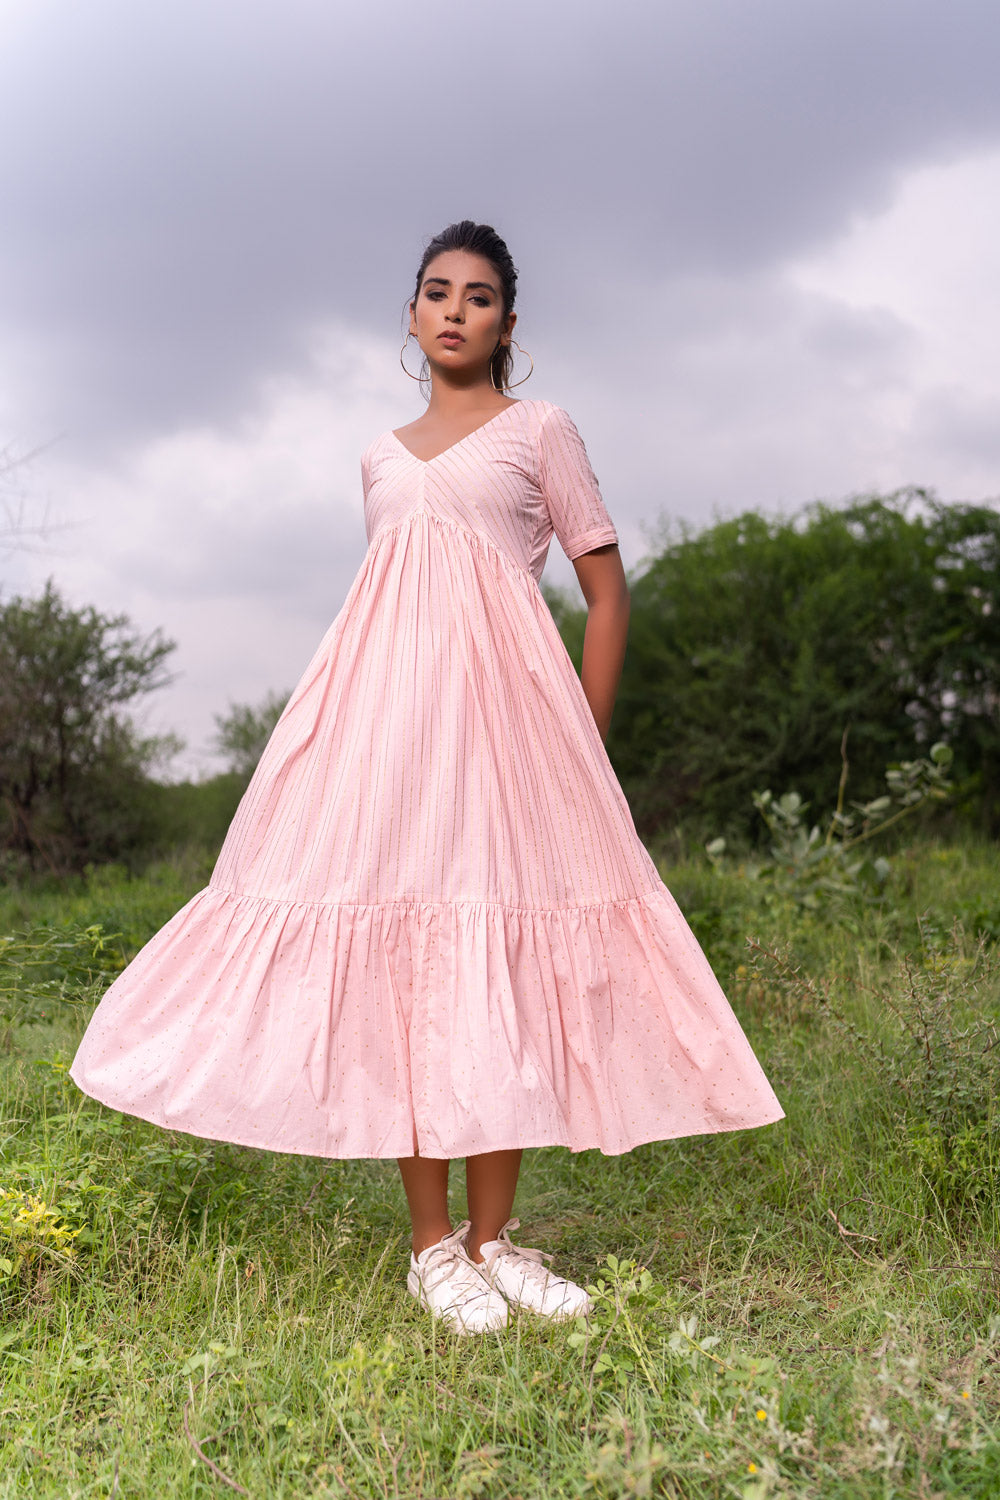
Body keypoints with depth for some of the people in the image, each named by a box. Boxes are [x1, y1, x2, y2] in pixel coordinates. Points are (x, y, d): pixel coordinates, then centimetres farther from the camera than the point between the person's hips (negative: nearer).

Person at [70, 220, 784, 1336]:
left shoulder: (539, 430, 10)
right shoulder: (381, 456, 21)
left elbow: (607, 592, 6)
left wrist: (586, 743, 0)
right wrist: (376, 713, 14)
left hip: (498, 699, -3)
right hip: (385, 703, 3)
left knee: (498, 960, -6)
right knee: (396, 959, -4)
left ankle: (491, 1241, 5)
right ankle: (432, 1245, 5)